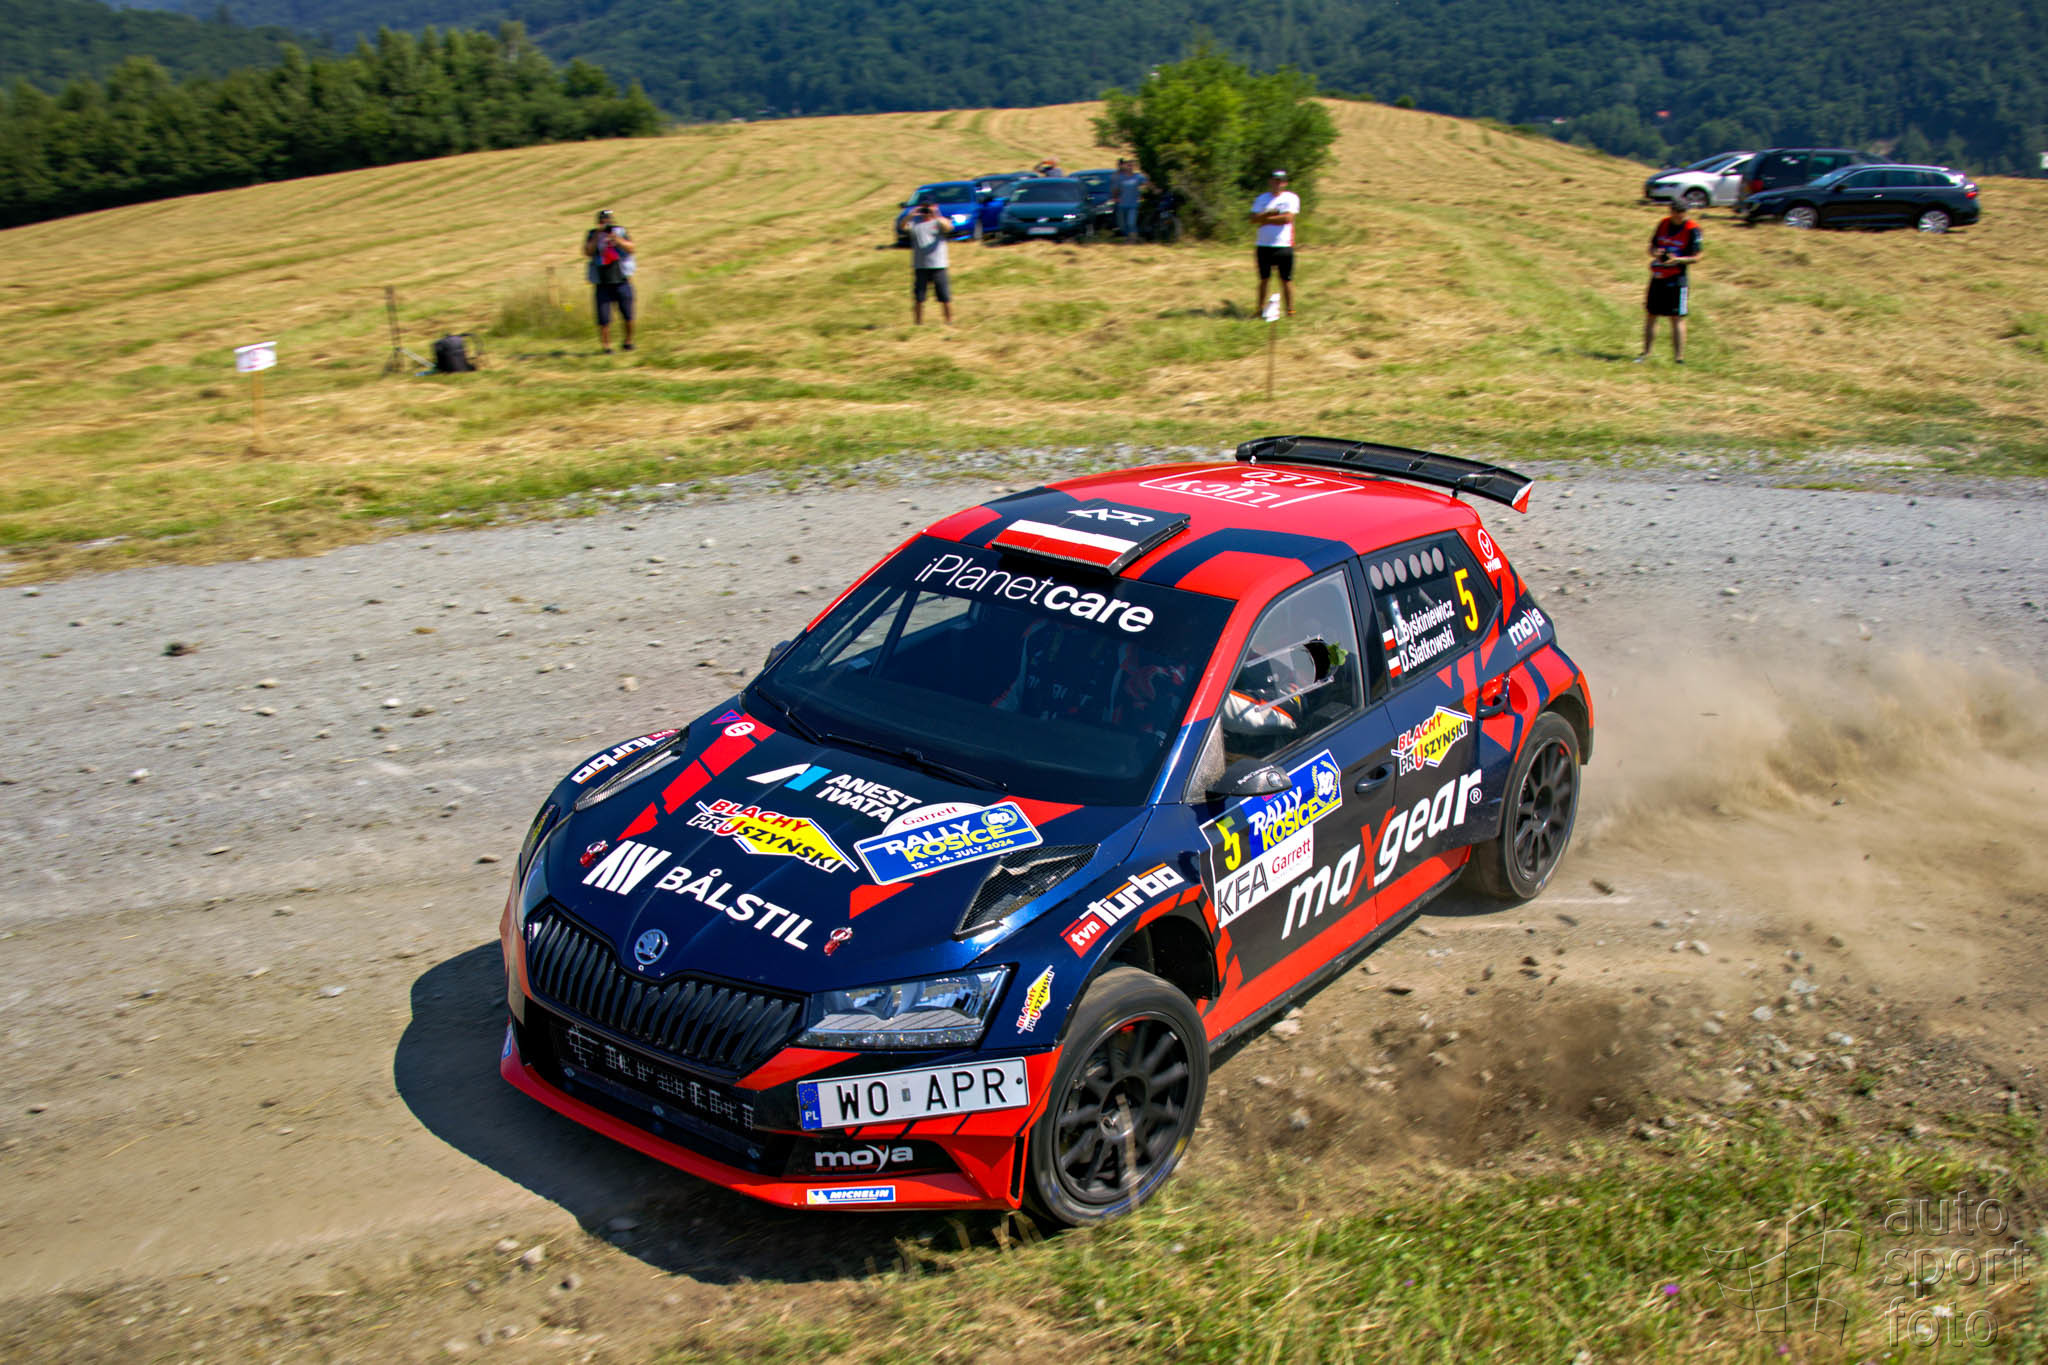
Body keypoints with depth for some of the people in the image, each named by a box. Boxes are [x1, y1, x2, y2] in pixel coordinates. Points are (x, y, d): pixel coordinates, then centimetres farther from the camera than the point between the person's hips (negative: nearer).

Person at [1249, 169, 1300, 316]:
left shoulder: (1291, 198, 2)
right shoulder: (1262, 199, 13)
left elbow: (1288, 218, -13)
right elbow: (1254, 218, 0)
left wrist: (1266, 220, -6)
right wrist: (1270, 213, -14)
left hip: (1284, 246, -3)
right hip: (1264, 245, 3)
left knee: (1286, 279, -3)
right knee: (1263, 278, 8)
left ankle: (1289, 309, 3)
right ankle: (1261, 308, 16)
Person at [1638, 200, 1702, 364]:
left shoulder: (1692, 229, -8)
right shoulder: (1663, 223, 8)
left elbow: (1696, 256, -7)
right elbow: (1652, 246, 15)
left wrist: (1678, 259, -24)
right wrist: (1655, 253, -8)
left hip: (1676, 278, -5)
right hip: (1658, 276, 5)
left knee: (1677, 318, -5)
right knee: (1650, 314, 11)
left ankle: (1679, 358, -2)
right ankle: (1646, 353, 23)